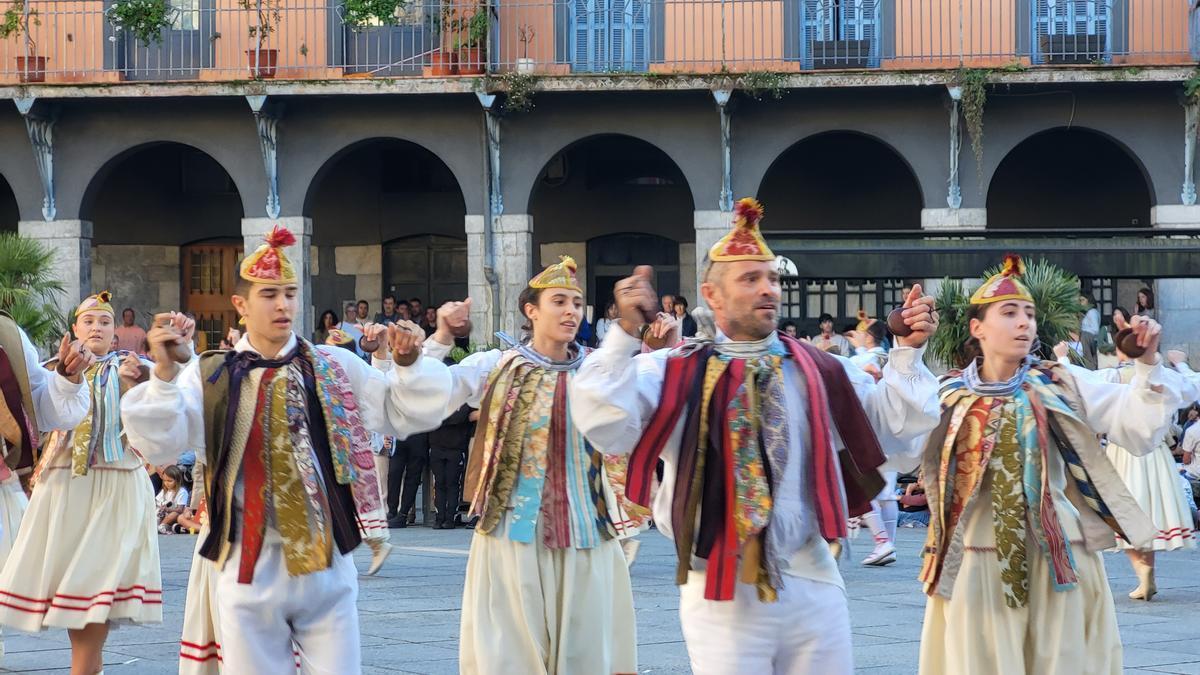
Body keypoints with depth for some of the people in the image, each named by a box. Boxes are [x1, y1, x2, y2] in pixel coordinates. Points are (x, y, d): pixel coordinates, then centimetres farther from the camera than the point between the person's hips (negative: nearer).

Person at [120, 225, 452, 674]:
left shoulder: (336, 366, 6)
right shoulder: (208, 376, 1)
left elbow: (413, 413, 9)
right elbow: (156, 443, -9)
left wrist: (409, 365, -9)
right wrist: (164, 375, -22)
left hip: (326, 567, 1)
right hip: (249, 570, -1)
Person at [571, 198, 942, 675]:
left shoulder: (819, 371, 9)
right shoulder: (674, 374, -2)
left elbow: (899, 421, 12)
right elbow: (606, 426, -16)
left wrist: (908, 350, 0)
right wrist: (627, 333, -21)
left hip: (813, 582, 3)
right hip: (722, 591, -3)